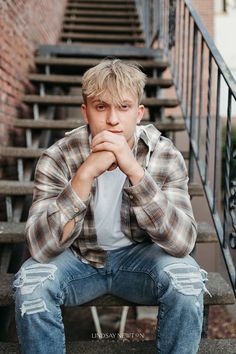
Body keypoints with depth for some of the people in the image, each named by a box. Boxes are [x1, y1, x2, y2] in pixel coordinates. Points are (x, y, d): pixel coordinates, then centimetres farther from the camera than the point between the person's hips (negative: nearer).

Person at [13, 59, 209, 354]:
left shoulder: (165, 156, -18)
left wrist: (133, 170, -40)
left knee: (187, 279, -27)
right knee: (30, 283, -26)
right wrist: (85, 173, -40)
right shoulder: (58, 157, -19)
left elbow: (182, 243, -29)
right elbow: (41, 247, -28)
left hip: (138, 257, 0)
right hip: (78, 259, 1)